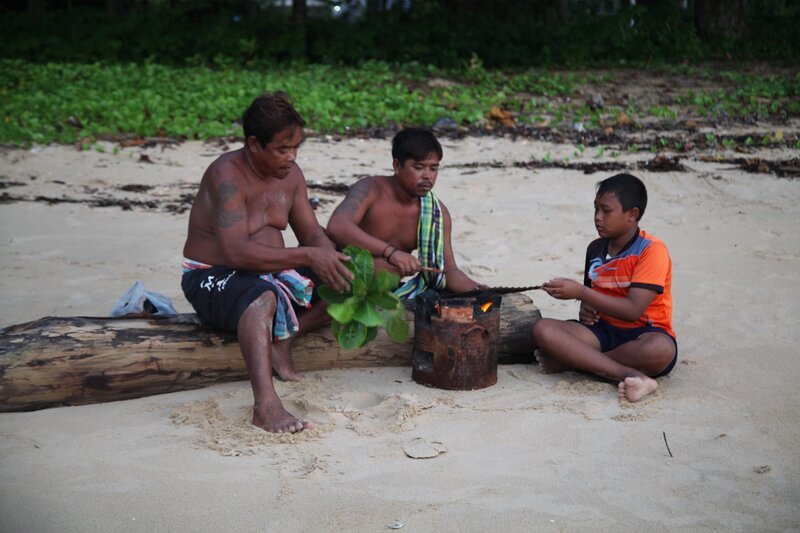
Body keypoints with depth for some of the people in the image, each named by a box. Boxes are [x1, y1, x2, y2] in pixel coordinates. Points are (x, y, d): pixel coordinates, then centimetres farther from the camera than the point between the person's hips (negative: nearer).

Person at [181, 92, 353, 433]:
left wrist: (329, 258, -18)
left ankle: (281, 339, -17)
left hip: (270, 273, 8)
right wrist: (307, 256, -34)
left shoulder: (291, 174, 3)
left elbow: (312, 232, 6)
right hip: (212, 276, -8)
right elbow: (236, 251, -31)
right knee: (262, 298, -41)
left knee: (343, 284, -7)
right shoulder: (228, 174, -20)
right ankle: (266, 405, -52)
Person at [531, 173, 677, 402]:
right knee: (543, 329, -21)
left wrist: (580, 292, -22)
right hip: (604, 331, 5)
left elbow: (633, 310, -20)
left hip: (643, 333, -5)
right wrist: (585, 309, -2)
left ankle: (569, 360, -23)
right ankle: (631, 375, -31)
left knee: (660, 350, -42)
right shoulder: (595, 249, 9)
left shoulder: (651, 250, -11)